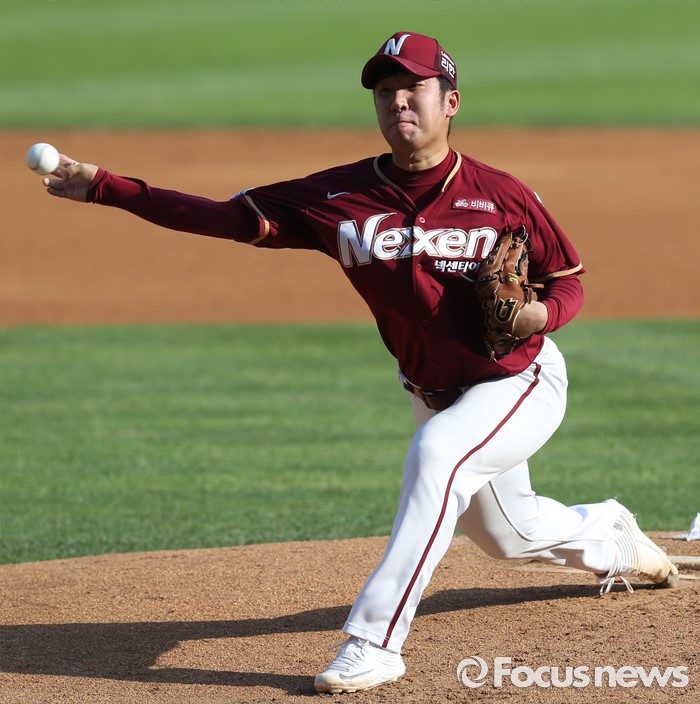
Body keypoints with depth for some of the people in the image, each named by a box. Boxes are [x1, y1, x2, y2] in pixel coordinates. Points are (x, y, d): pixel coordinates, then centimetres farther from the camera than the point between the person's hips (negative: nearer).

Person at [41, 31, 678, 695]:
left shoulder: (501, 196, -19)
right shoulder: (341, 197, -14)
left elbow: (568, 280, -6)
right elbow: (228, 216, -19)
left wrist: (540, 314, -30)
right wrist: (104, 187, -28)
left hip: (523, 381, -5)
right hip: (435, 394, 5)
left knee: (438, 451, -35)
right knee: (505, 533, 25)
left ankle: (375, 641, -33)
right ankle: (610, 537, 61)